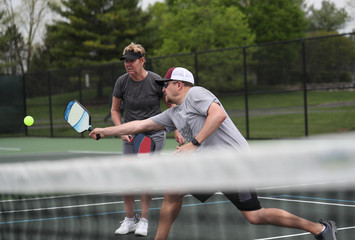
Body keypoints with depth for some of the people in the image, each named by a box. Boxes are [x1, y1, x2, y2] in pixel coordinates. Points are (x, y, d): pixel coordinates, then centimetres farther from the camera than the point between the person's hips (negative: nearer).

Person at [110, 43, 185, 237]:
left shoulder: (156, 81, -13)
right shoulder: (122, 82, -7)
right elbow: (115, 110, 5)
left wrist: (177, 131, -9)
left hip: (154, 135, -3)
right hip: (130, 136, 3)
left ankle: (143, 221, 5)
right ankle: (129, 220, 12)